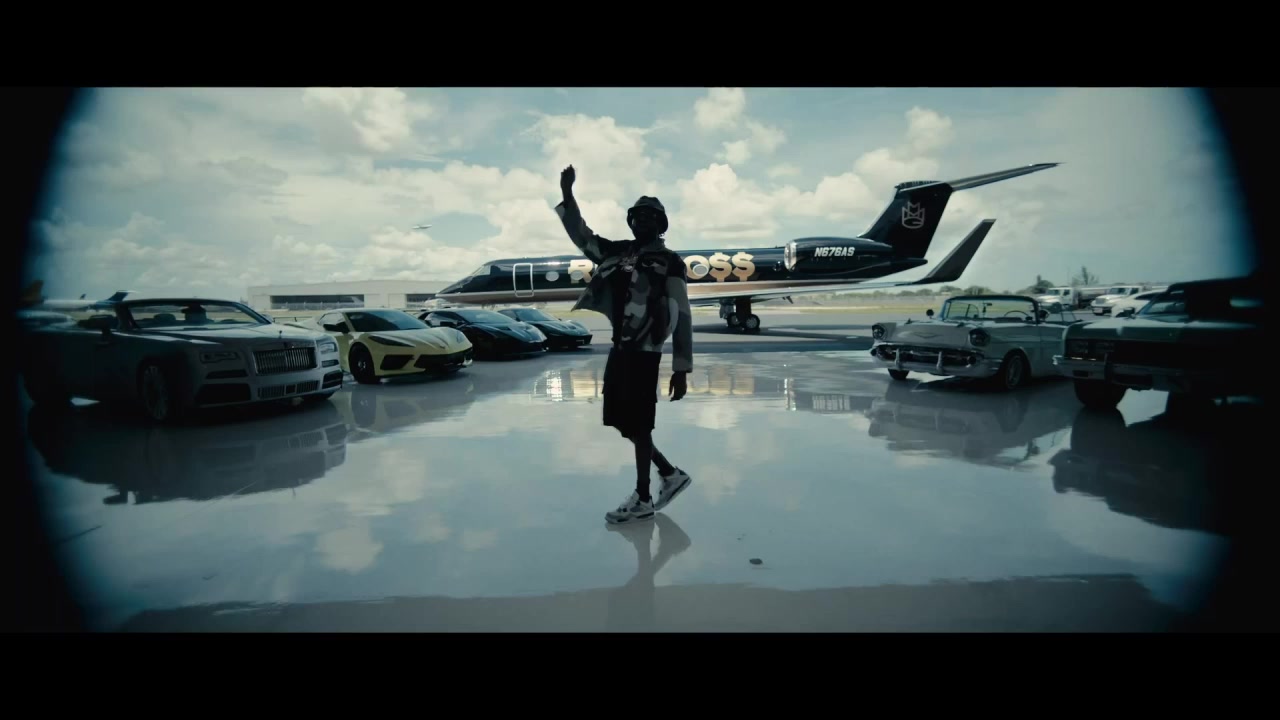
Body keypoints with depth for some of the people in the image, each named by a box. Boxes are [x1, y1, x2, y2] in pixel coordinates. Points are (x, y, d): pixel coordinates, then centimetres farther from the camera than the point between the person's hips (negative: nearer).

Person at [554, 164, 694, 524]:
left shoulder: (669, 262, -4)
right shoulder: (617, 252, 13)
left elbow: (682, 317, -8)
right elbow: (581, 235, 17)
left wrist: (681, 369, -12)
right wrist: (567, 193, 4)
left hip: (643, 352, -7)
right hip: (618, 348, 7)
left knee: (638, 426, 0)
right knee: (622, 422, 13)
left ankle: (642, 499, 16)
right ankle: (671, 474, 31)